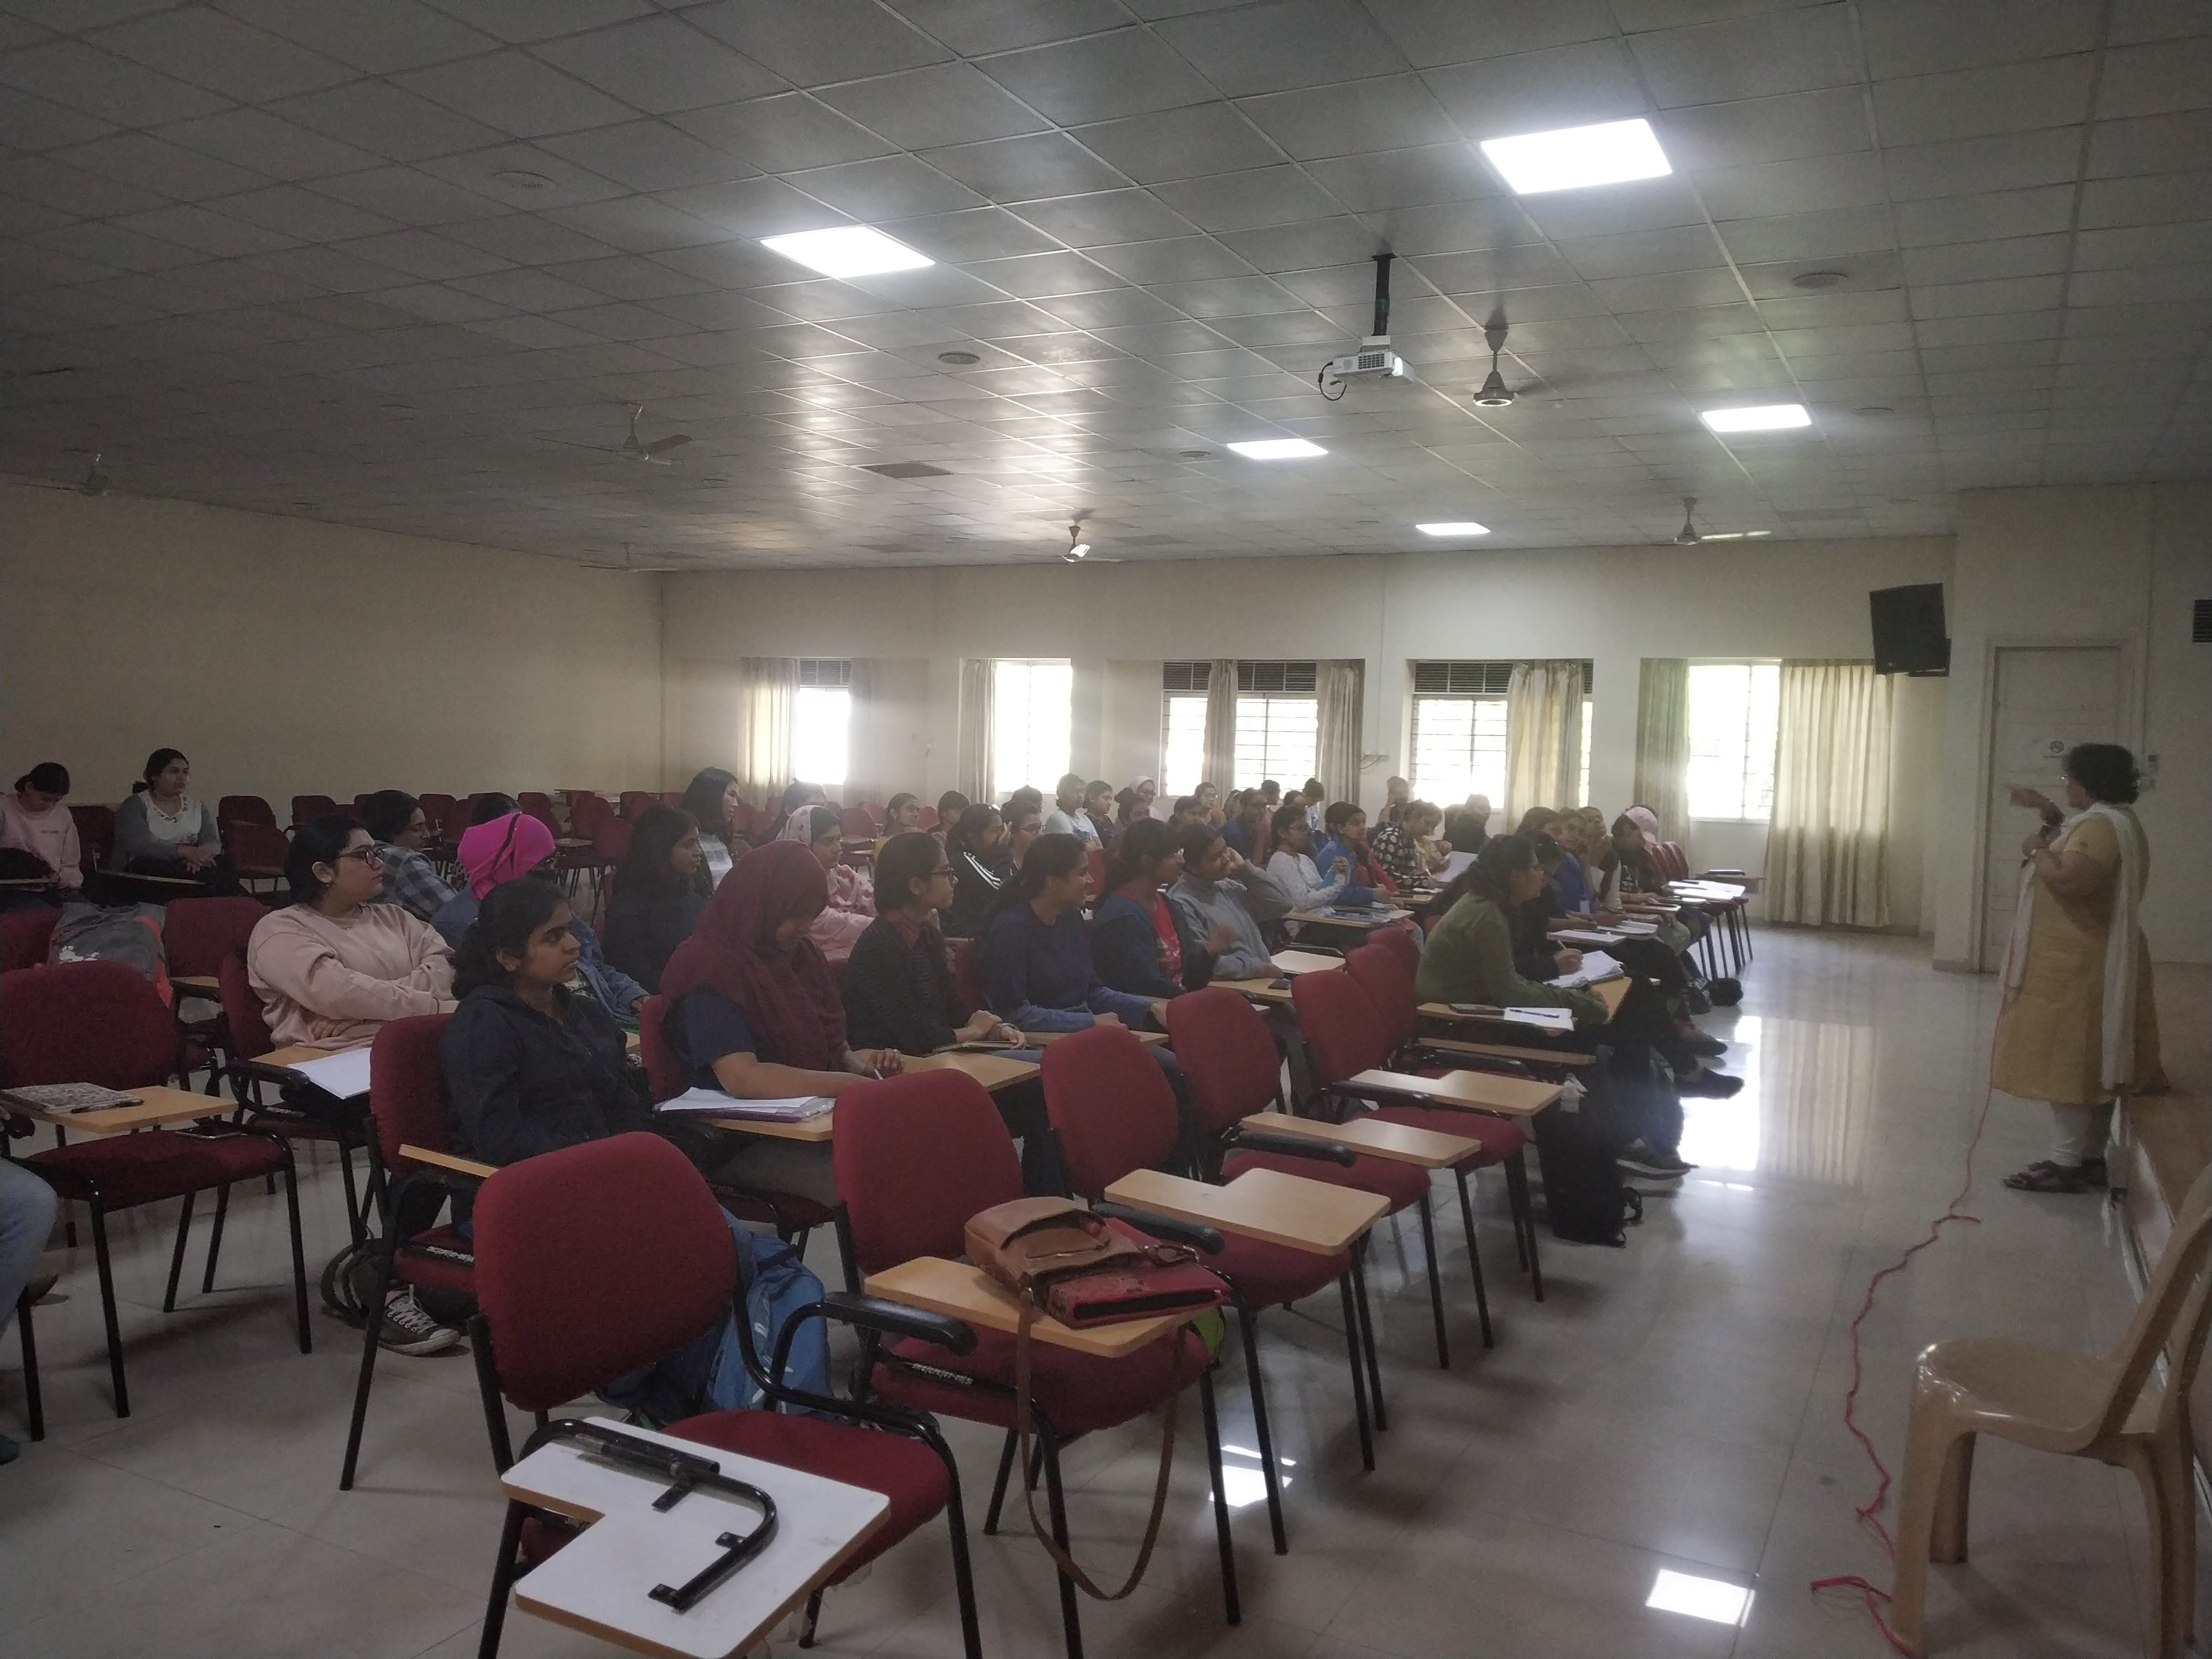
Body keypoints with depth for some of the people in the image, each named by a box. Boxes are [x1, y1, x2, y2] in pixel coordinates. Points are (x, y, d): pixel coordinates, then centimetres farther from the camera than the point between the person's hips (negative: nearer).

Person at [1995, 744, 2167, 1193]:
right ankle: (2091, 1157, 22)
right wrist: (2049, 811, 23)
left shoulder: (2101, 826, -20)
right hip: (2090, 963, 11)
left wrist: (2037, 851, -16)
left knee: (2067, 1061, -5)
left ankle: (2066, 1164, 0)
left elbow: (2069, 879, -32)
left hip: (2076, 967, -11)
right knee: (2091, 1061, 14)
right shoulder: (2114, 820, 12)